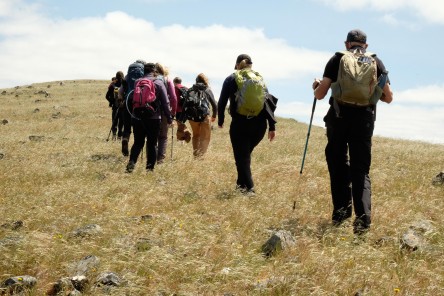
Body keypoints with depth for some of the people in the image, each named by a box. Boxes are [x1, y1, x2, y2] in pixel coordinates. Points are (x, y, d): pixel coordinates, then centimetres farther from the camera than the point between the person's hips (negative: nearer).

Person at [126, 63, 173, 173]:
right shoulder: (158, 83, -4)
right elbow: (165, 102, -4)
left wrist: (132, 114, 19)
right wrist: (169, 117, 3)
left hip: (137, 118, 3)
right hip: (153, 118, -2)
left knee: (138, 142, 12)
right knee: (152, 143, 6)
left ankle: (132, 162, -7)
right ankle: (150, 168, 5)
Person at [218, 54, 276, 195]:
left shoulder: (231, 80, 4)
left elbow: (222, 102, 2)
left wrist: (220, 121, 17)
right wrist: (272, 126, 5)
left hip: (240, 124, -3)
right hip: (259, 125, 3)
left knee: (242, 156, 5)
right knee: (246, 153, 22)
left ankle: (248, 187, -5)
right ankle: (241, 182, 25)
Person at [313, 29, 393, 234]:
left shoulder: (337, 59, 6)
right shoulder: (376, 62, 10)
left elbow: (320, 95, 1)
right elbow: (388, 97, 10)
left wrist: (316, 87, 24)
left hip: (339, 118, -1)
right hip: (364, 119, 1)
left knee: (337, 165, 15)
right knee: (360, 170, 3)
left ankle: (341, 210, 12)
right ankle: (363, 216, -14)